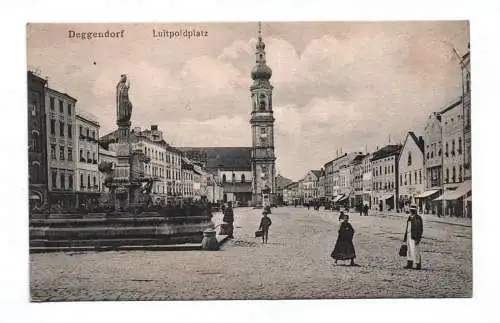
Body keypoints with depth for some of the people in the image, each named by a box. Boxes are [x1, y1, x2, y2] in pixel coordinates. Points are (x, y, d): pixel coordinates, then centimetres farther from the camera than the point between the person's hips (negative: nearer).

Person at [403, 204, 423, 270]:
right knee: (409, 250, 10)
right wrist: (405, 237, 17)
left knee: (415, 251, -6)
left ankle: (418, 265, 4)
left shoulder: (418, 218, -12)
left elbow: (420, 229, -15)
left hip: (415, 237, -8)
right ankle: (409, 264, 16)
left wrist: (418, 239, -21)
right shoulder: (410, 218, 13)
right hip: (409, 236, 8)